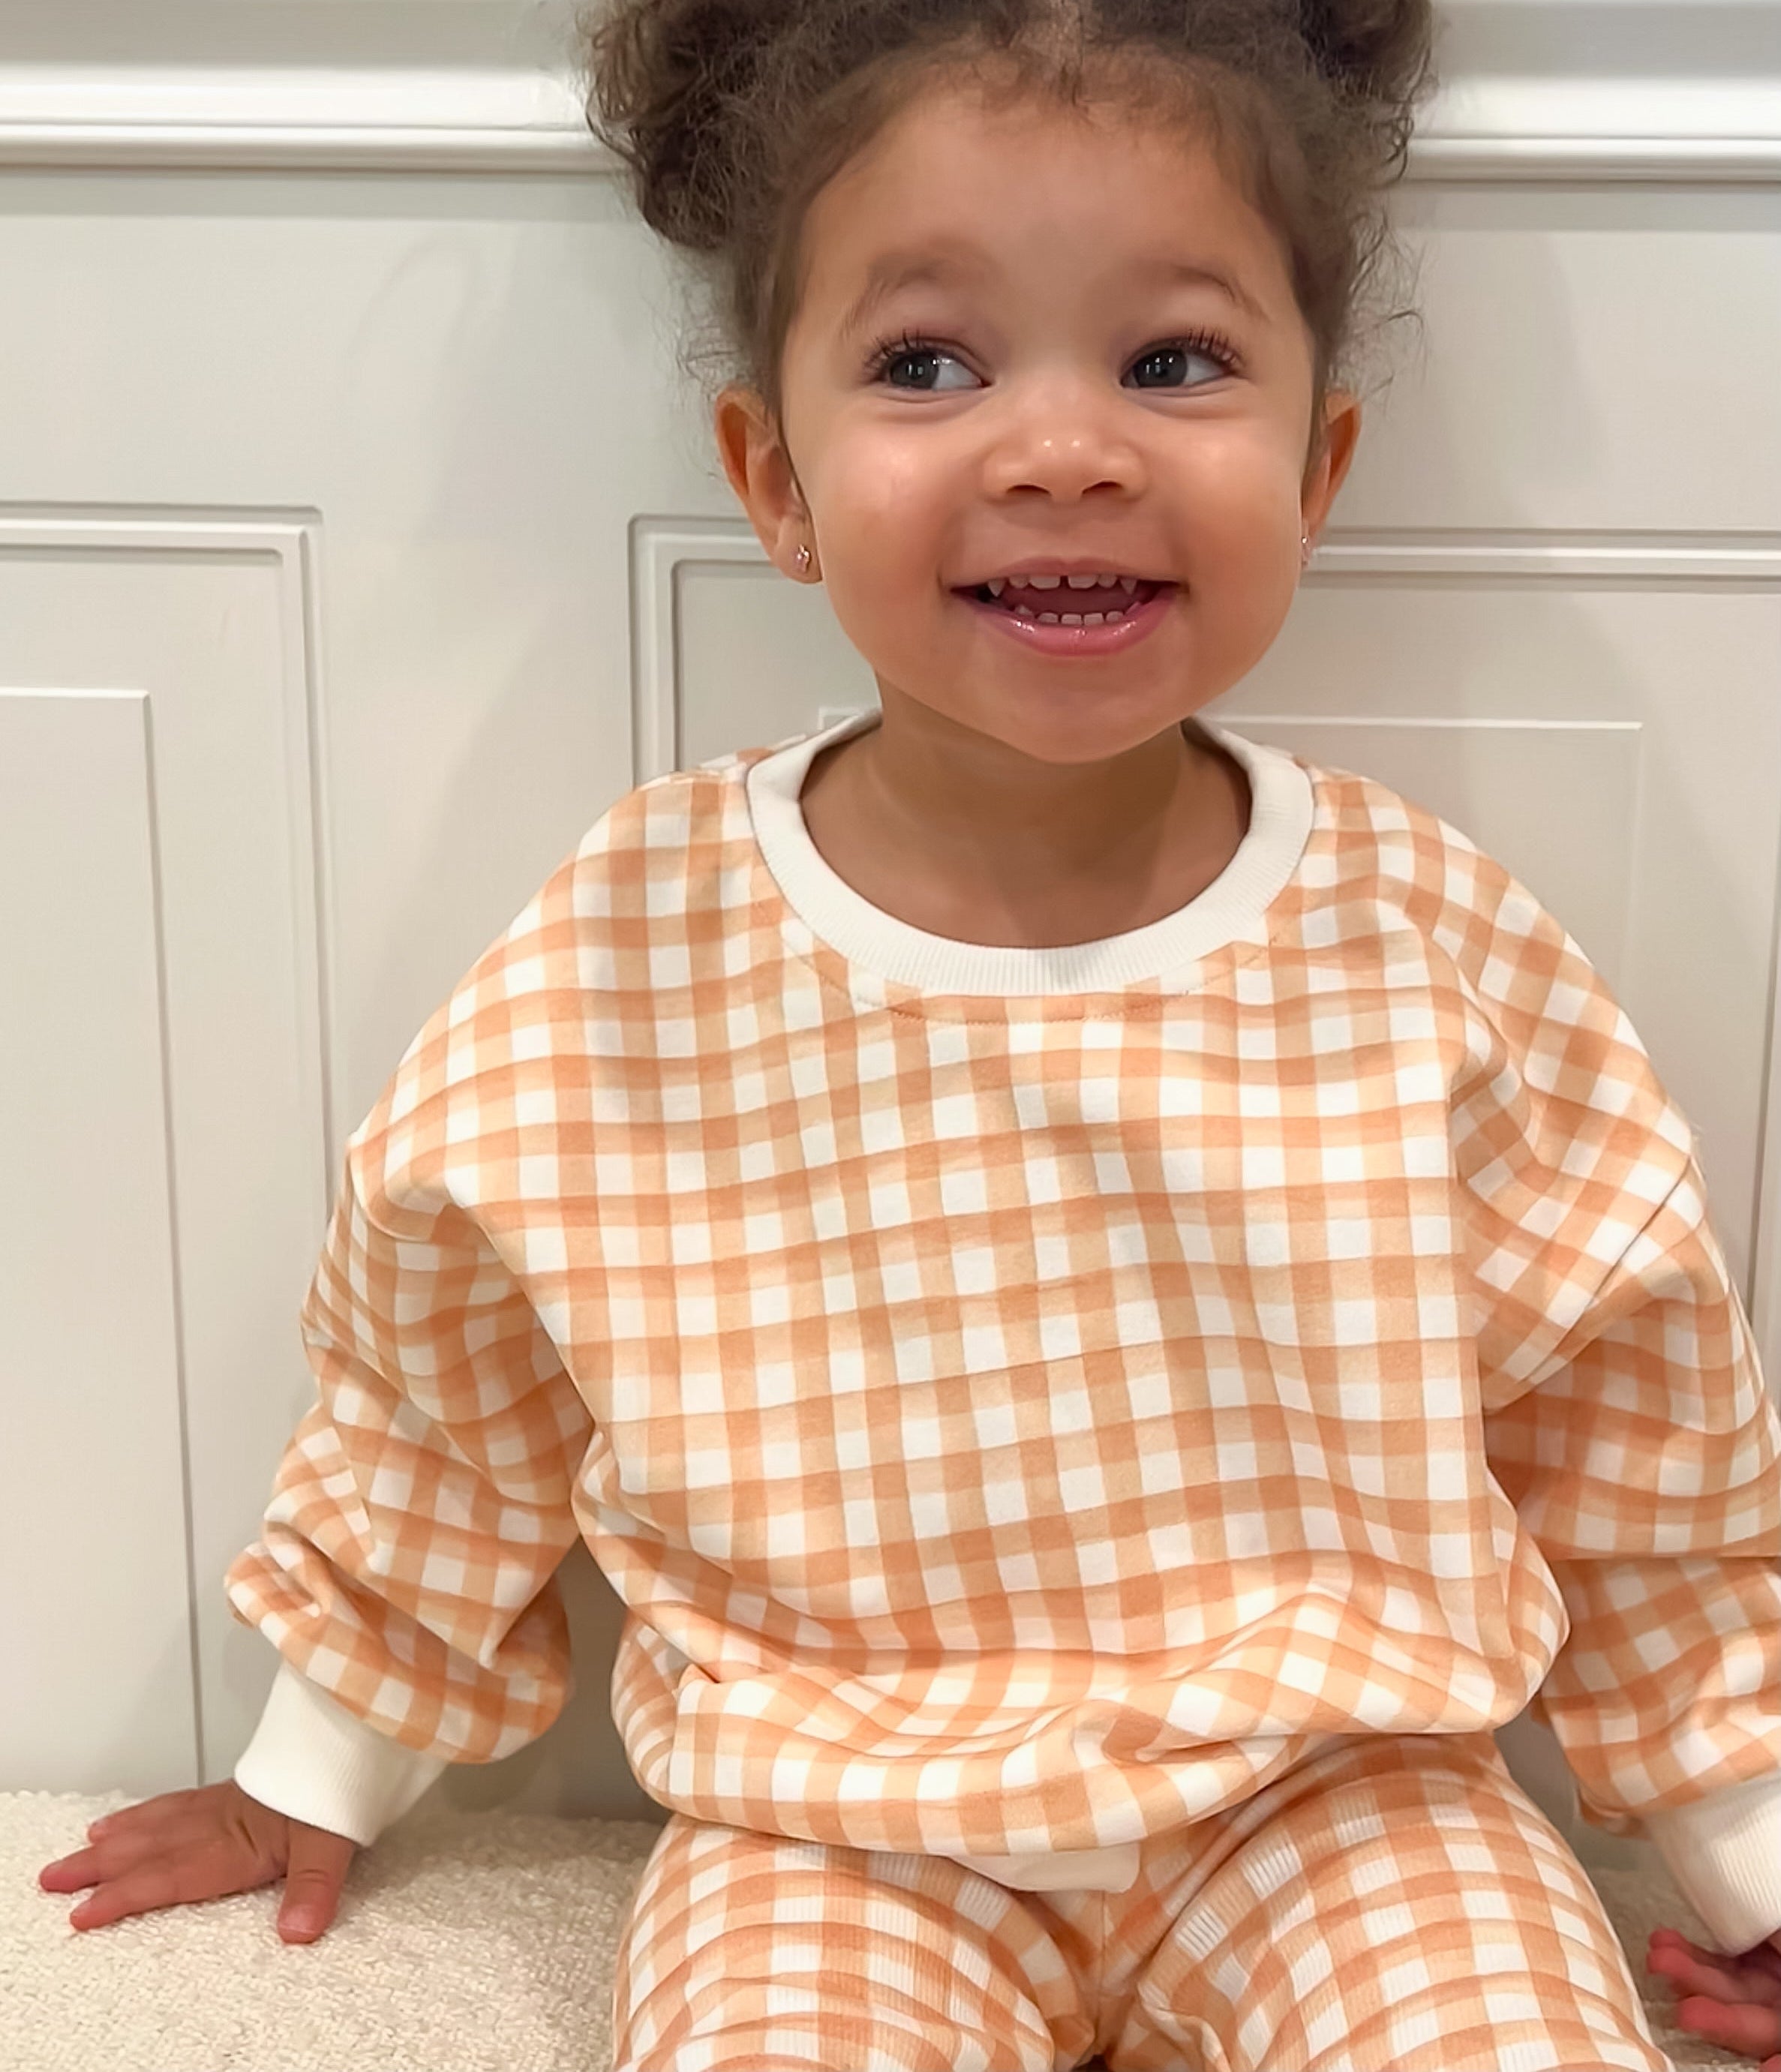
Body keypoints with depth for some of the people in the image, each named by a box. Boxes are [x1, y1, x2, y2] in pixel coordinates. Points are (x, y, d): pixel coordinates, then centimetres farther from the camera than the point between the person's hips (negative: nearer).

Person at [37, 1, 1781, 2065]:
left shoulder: (1436, 946, -11)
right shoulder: (623, 960, -12)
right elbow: (445, 1390, 5)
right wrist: (316, 1779, 16)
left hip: (1331, 1786, 2)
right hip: (836, 1821, -1)